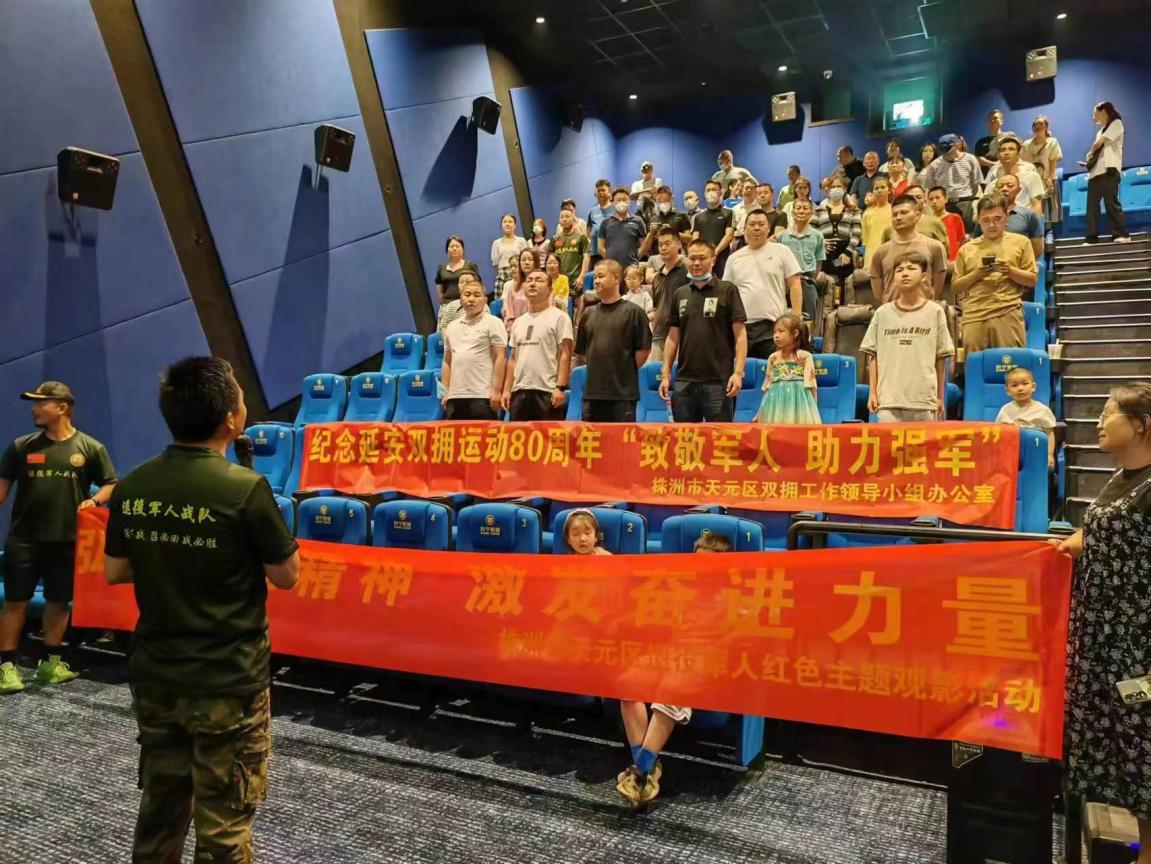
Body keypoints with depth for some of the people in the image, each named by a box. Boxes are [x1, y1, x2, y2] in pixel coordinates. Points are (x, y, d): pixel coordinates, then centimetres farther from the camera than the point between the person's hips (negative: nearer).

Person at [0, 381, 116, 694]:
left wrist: (94, 500, -16)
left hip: (67, 539, 0)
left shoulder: (90, 448, 0)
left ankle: (50, 661, 23)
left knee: (59, 602, 10)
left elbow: (111, 484, 4)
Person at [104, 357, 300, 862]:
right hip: (227, 685, -6)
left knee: (159, 811, 23)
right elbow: (286, 577, -10)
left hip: (154, 678, 6)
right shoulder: (245, 488, -21)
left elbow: (114, 573, 10)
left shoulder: (131, 487, -2)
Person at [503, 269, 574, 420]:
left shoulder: (559, 317, -1)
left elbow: (565, 354, -7)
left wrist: (560, 387, -16)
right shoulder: (519, 321, 19)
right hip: (519, 391, 6)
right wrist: (507, 389, 12)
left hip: (548, 391, -6)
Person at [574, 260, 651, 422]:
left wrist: (627, 371, 1)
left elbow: (644, 349, -4)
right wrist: (596, 368, 11)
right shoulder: (589, 314, 12)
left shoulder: (633, 312, -2)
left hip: (623, 392, -5)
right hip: (592, 392, 5)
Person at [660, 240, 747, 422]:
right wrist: (666, 375, 7)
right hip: (684, 381, 4)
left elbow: (740, 335, -4)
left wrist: (738, 372, -14)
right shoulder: (680, 294, 12)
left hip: (718, 381, -4)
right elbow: (673, 337, 14)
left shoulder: (727, 290, 0)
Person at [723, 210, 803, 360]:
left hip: (773, 325, -3)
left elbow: (795, 284, 1)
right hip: (741, 326, 3)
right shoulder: (734, 258, 13)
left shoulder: (781, 251, 5)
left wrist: (796, 316, -8)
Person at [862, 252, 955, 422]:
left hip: (924, 401, 0)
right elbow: (873, 355, 9)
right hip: (888, 400, 0)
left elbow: (941, 357, 6)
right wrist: (872, 392, 5)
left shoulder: (935, 311, 4)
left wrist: (940, 397, 7)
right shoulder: (882, 313, 7)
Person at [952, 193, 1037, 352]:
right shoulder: (967, 249, 15)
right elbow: (956, 287, 13)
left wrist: (1010, 271, -8)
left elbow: (1032, 280, 9)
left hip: (1008, 314, -1)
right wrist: (975, 274, -4)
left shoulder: (1020, 242, 12)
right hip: (974, 316, 2)